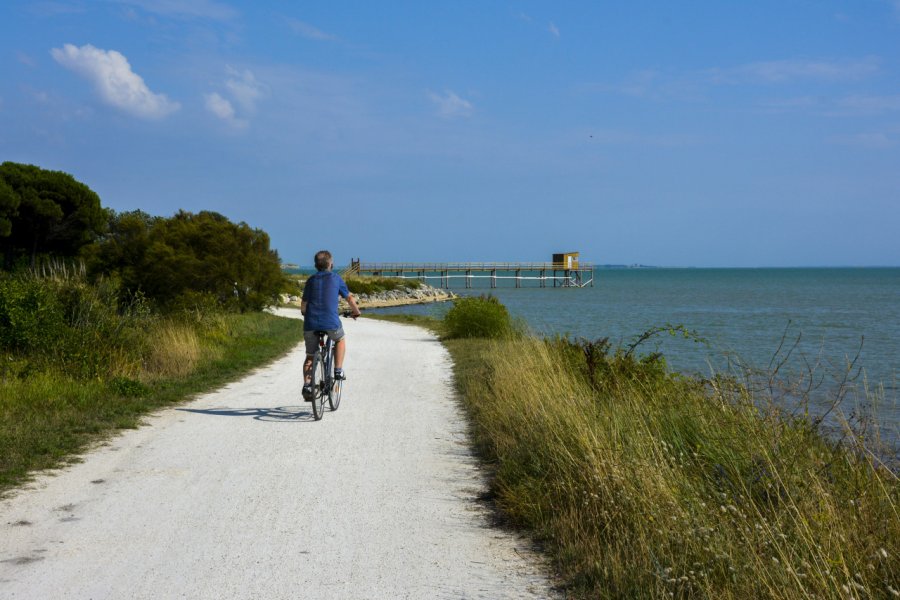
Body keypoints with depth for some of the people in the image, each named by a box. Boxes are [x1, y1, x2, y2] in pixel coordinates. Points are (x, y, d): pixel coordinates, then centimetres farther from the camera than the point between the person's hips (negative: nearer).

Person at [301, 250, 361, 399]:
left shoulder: (311, 280, 15)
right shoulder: (336, 278, 10)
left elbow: (303, 304, 13)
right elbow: (349, 298, 18)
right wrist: (356, 311, 35)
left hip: (311, 324, 2)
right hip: (331, 322, -2)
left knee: (310, 356, 14)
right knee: (340, 339, 28)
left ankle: (307, 385, 0)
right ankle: (338, 370, 16)